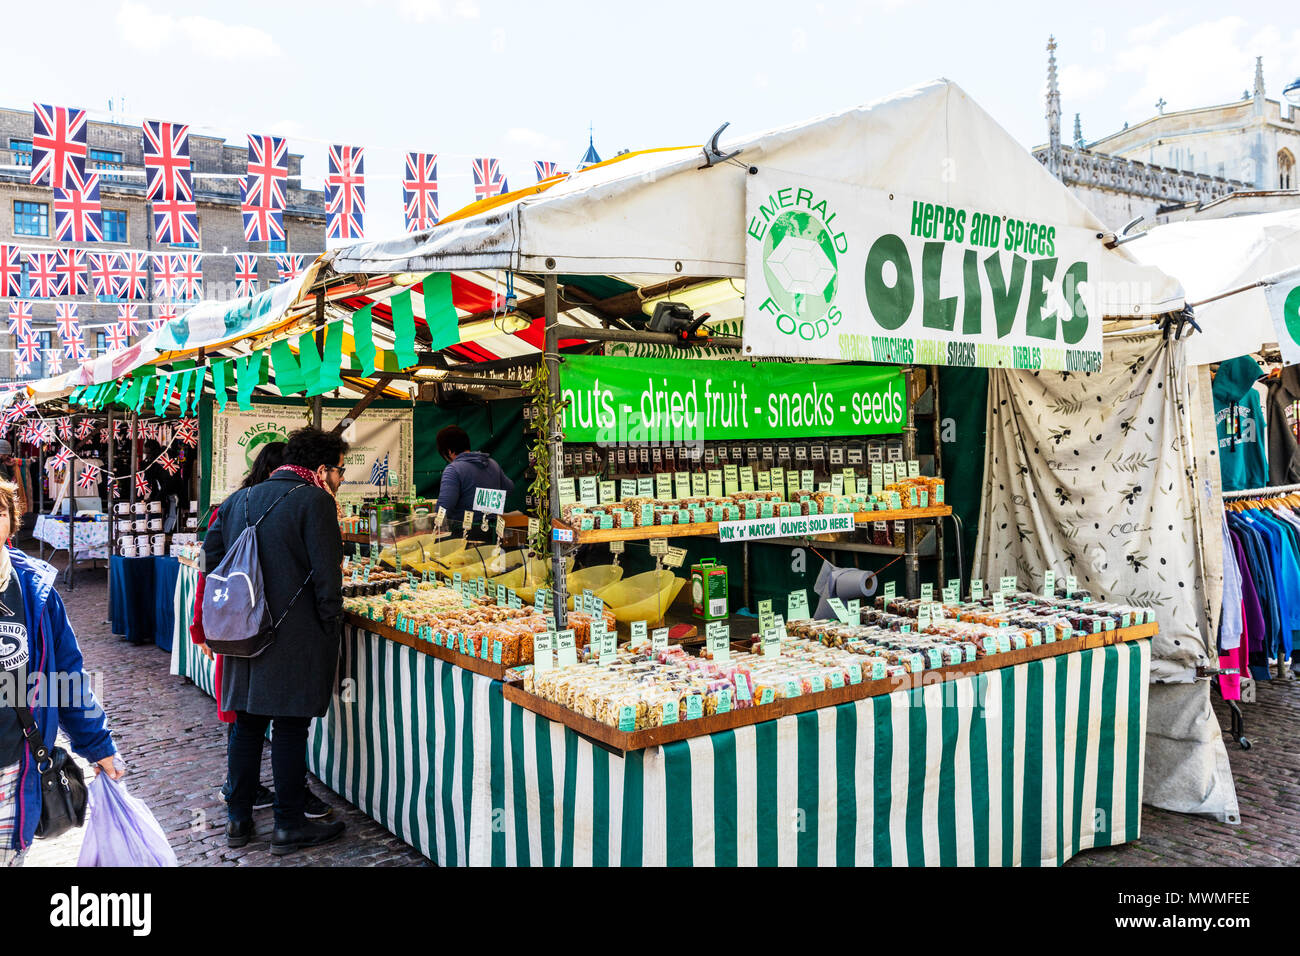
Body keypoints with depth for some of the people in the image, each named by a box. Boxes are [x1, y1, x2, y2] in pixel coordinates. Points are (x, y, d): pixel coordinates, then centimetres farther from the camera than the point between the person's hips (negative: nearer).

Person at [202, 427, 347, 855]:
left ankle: (238, 819, 25)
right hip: (295, 638, -6)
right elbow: (326, 575, -15)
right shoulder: (314, 502, -12)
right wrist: (331, 629, -6)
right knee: (289, 727, 3)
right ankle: (289, 825, 13)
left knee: (247, 723, 16)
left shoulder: (239, 499, 11)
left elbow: (212, 555, 12)